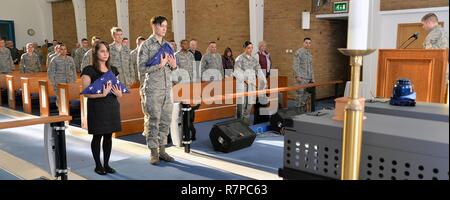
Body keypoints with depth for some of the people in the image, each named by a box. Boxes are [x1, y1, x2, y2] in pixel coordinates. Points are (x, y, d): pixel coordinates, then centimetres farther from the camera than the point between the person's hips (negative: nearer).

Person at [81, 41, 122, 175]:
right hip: (97, 108, -5)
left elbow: (119, 91, 15)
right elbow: (86, 92, -13)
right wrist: (102, 94, -25)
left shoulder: (113, 70, 11)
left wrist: (118, 93, -8)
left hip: (112, 106, 5)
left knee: (108, 136, 10)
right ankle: (98, 165, 16)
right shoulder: (89, 70, -6)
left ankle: (106, 164, 21)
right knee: (97, 136, 3)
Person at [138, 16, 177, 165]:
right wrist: (159, 65, -21)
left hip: (167, 88, 6)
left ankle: (162, 150, 18)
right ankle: (153, 153, 9)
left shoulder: (167, 45, 13)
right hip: (152, 89, -6)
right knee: (153, 121, -1)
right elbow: (141, 68, -11)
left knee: (166, 120, 8)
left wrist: (173, 65, -4)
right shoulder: (146, 45, -4)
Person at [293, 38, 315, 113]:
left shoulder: (309, 54, 18)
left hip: (308, 78, 8)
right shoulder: (298, 52, -5)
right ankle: (299, 110, -1)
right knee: (300, 94, -6)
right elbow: (296, 65, -12)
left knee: (307, 94, 7)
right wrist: (298, 76, -19)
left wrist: (312, 78, 17)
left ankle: (304, 109, 16)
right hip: (301, 78, -7)